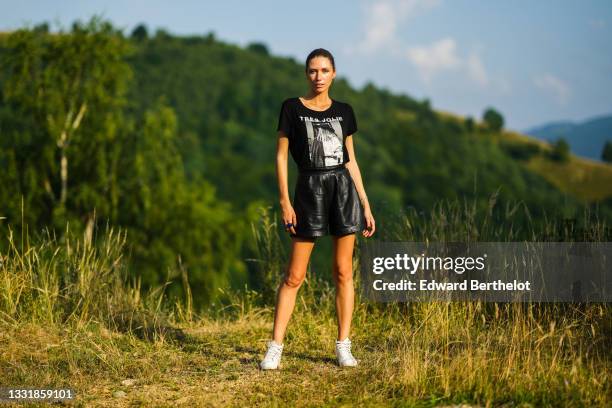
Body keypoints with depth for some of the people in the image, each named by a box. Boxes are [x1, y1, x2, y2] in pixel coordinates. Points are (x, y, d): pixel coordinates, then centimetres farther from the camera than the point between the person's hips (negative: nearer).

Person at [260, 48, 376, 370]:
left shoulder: (343, 111, 9)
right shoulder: (292, 108, 1)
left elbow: (350, 160, 12)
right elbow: (281, 156, -1)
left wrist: (366, 205, 9)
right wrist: (284, 201, -9)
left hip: (343, 189, 3)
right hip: (310, 189, -3)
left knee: (343, 272, 2)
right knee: (294, 275, -3)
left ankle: (343, 346, 9)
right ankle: (275, 347, 2)